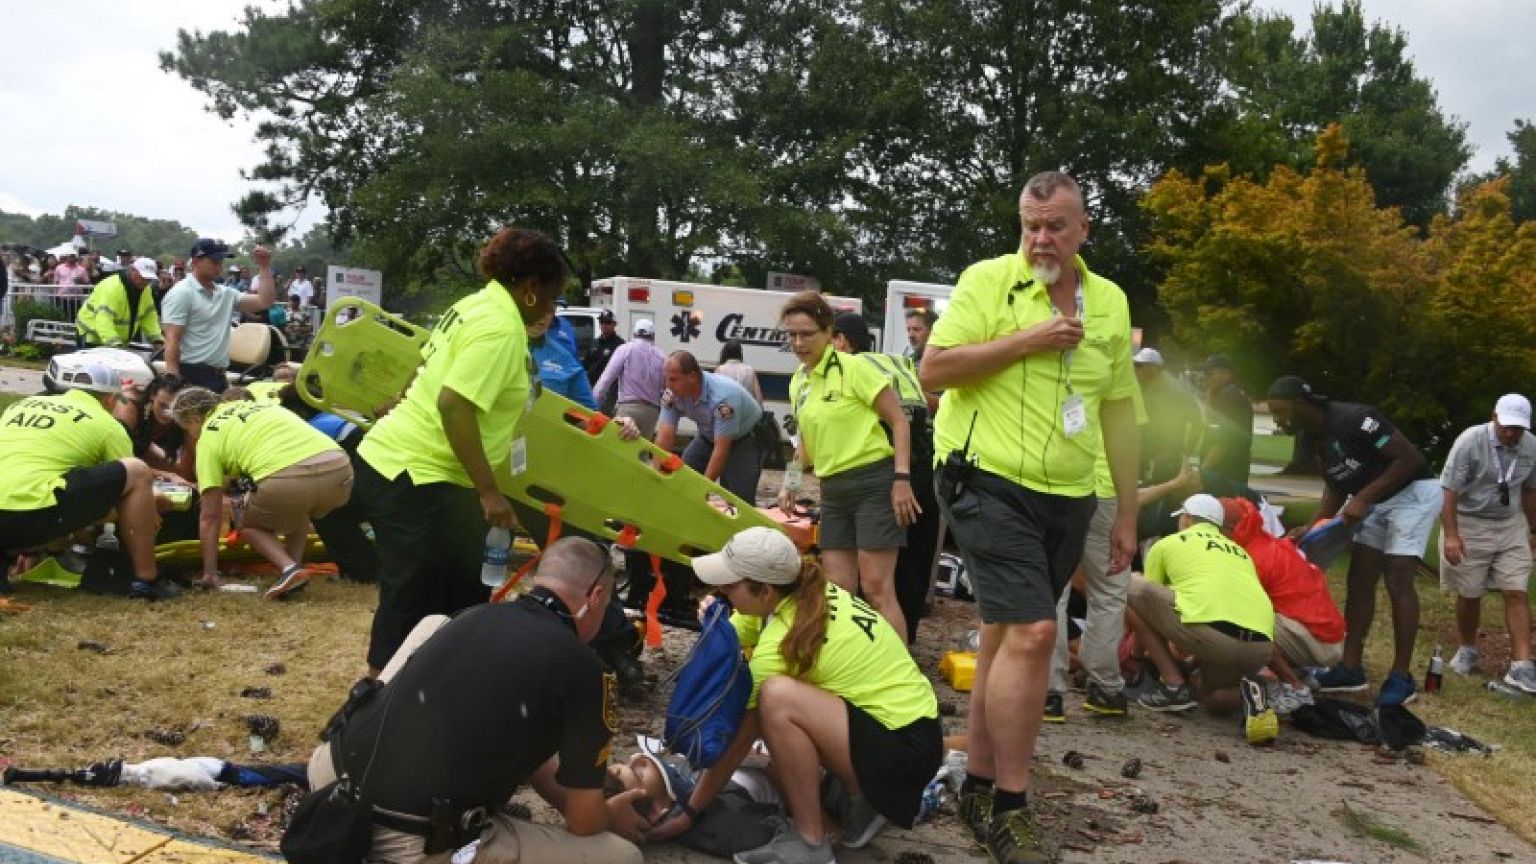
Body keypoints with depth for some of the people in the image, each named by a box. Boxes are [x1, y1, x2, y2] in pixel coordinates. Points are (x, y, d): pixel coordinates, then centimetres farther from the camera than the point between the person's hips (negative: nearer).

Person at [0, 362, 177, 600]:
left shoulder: (23, 404, 26)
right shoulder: (107, 425, 10)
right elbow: (124, 479, 20)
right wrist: (153, 500, 42)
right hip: (33, 515, -6)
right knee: (138, 472, 5)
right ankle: (145, 581, 5)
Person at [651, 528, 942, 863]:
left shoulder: (778, 646, -21)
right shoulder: (805, 592, 0)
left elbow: (738, 742, -11)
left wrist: (689, 812, -2)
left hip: (905, 750, -9)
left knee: (778, 698, -28)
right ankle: (862, 799, 15)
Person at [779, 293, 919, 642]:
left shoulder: (853, 368, -10)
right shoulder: (797, 383, 11)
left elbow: (899, 421, -9)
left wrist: (902, 479, -17)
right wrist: (791, 482, 9)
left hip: (874, 483, -7)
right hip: (833, 490, 7)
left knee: (876, 589, -9)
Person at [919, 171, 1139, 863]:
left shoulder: (1110, 301, 11)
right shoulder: (988, 280, -5)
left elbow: (1118, 411, 15)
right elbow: (933, 369, -11)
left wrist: (1127, 514, 14)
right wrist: (1026, 340, -17)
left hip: (1067, 499, 6)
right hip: (991, 483, -6)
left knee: (1005, 636, 13)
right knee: (1032, 633, -16)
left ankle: (980, 788, 24)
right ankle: (1010, 808, -4)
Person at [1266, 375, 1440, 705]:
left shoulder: (1354, 419, -27)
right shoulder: (1316, 436, 1)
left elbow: (1411, 458, -26)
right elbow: (1336, 485, 10)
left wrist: (1363, 498, -27)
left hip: (1413, 493, -9)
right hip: (1375, 502, 9)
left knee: (1398, 583, -11)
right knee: (1359, 581, 4)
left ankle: (1401, 677, -3)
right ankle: (1351, 668, 9)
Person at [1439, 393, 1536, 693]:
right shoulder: (1470, 441, -18)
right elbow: (1449, 490, -20)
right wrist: (1450, 535, -25)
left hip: (1511, 526, 3)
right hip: (1469, 524, -3)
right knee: (1468, 595, 7)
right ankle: (1467, 650, 29)